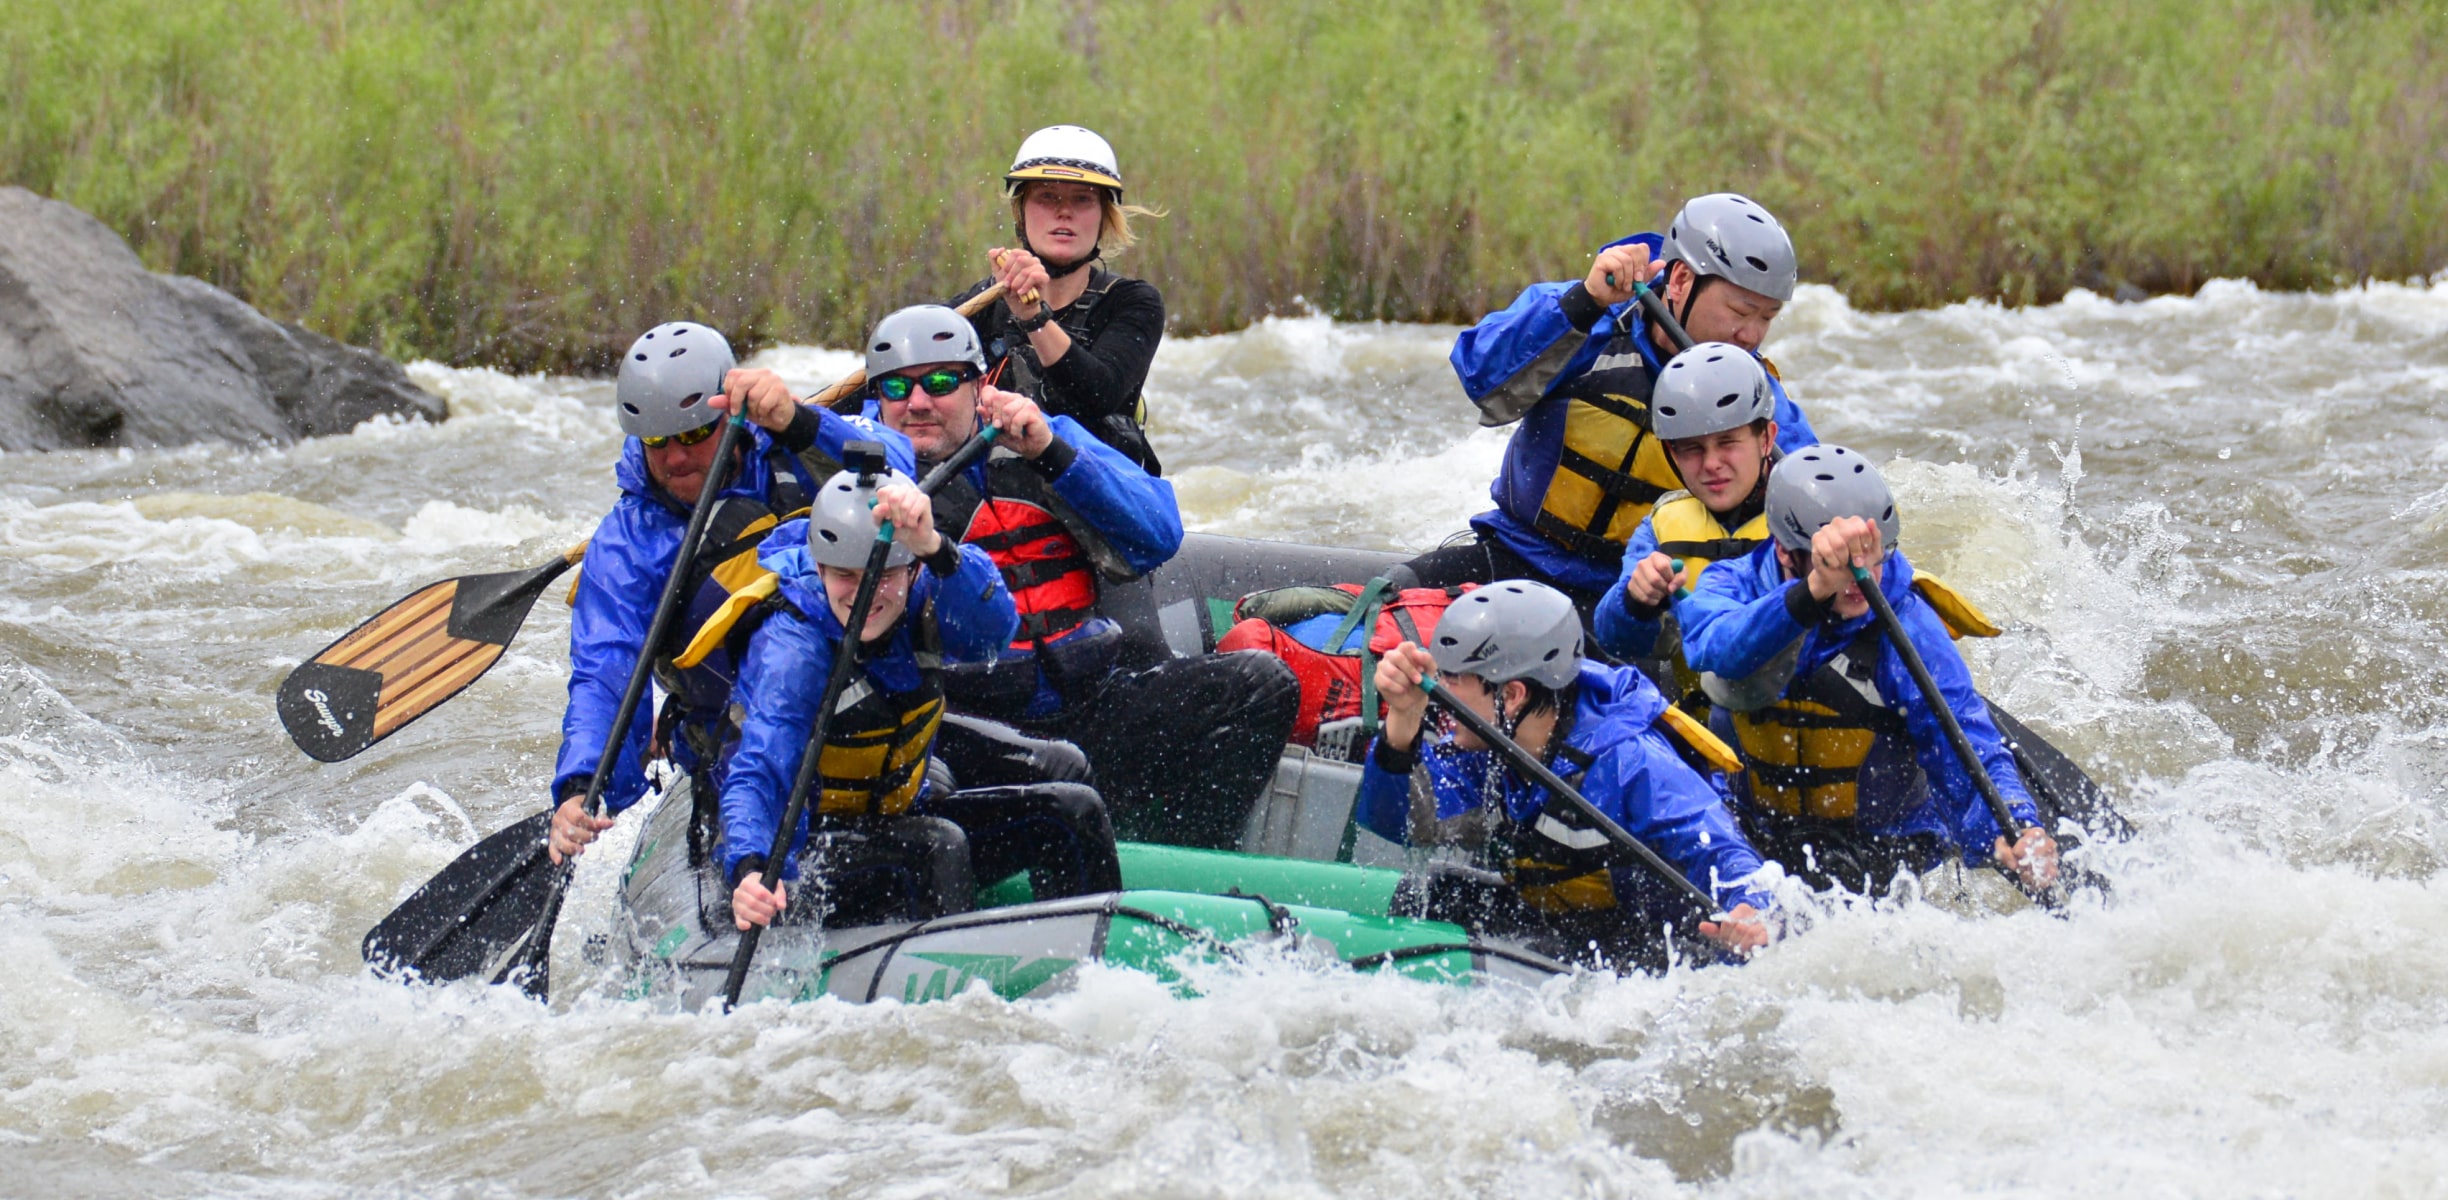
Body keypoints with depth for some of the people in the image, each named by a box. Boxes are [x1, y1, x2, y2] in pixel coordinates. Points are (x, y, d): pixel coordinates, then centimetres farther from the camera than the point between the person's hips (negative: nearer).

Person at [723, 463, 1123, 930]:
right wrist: (750, 872, -55)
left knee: (1073, 813, -5)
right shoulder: (791, 644, -25)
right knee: (937, 846, -33)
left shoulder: (924, 601, -11)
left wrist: (935, 548, -54)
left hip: (897, 815, 7)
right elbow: (756, 774, -35)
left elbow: (993, 625, -34)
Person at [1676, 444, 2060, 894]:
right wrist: (1812, 593, -50)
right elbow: (1717, 648, -32)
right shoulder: (1735, 585, -8)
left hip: (1886, 844, -2)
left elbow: (1964, 746, -18)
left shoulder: (1905, 624, -11)